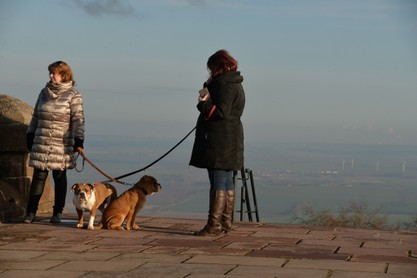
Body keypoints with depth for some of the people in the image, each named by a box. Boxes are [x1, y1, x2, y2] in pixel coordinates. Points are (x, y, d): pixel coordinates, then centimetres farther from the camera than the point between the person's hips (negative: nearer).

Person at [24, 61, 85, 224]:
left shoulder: (73, 96, -3)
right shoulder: (44, 93, 12)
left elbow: (78, 119, -8)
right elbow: (36, 116, 19)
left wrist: (78, 140, -17)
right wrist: (30, 136, 16)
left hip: (62, 145, -3)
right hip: (41, 143, 4)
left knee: (60, 177, 5)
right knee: (38, 177, 1)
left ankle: (58, 212, 14)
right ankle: (31, 212, 4)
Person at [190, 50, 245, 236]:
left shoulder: (225, 85, -13)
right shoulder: (233, 84, 20)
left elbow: (221, 111, -22)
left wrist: (203, 104, -8)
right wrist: (209, 87, 9)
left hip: (220, 142, -11)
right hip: (229, 141, 11)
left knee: (218, 183, -11)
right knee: (227, 183, 14)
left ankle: (214, 225, -12)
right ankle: (225, 222, 20)